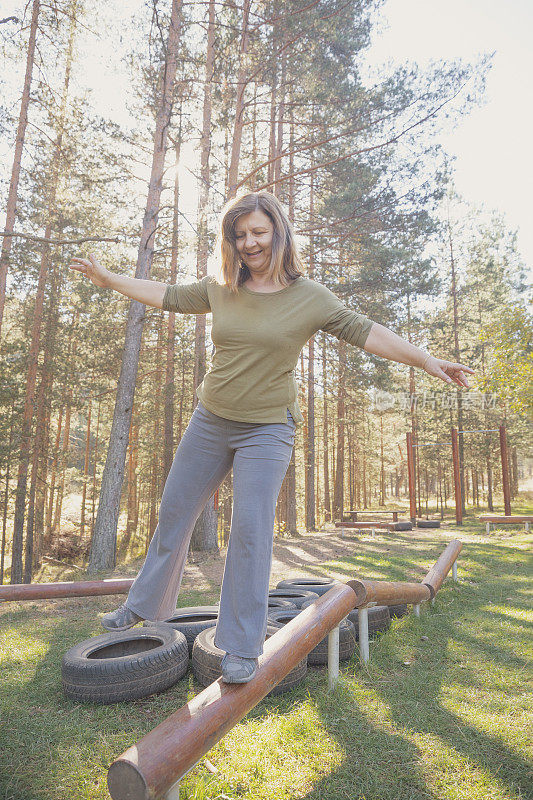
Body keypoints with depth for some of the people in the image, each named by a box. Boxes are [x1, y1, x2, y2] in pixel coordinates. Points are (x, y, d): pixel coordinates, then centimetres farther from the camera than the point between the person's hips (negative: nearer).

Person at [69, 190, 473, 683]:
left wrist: (427, 362, -11)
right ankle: (144, 605, 36)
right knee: (173, 514, 14)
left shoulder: (309, 297, -7)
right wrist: (107, 278, 21)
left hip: (267, 429, -4)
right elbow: (169, 296, 15)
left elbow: (366, 332, -7)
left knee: (251, 530, -8)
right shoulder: (219, 288, 2)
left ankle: (241, 647, 9)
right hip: (210, 420, 4)